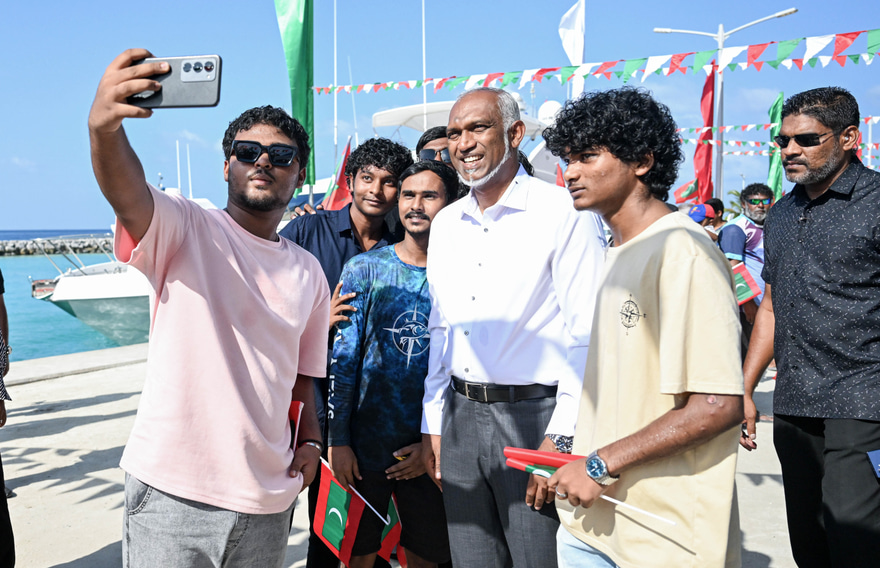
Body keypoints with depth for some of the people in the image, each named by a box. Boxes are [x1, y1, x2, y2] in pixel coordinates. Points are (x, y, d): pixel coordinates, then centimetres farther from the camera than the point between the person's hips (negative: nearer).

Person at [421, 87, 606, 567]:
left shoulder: (563, 213, -9)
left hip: (535, 415, -6)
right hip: (461, 415, 6)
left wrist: (560, 439, -16)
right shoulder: (445, 224, 12)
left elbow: (587, 337, -12)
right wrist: (432, 424, 14)